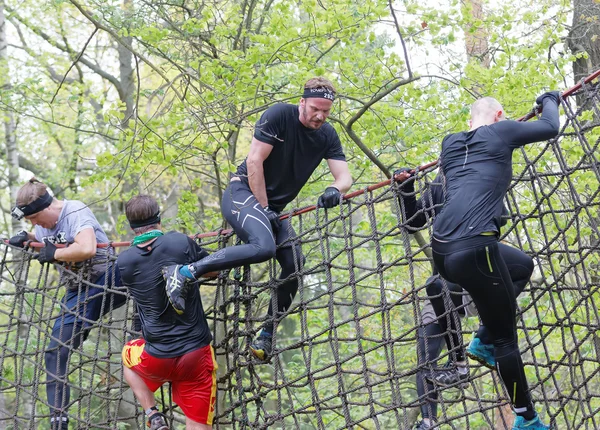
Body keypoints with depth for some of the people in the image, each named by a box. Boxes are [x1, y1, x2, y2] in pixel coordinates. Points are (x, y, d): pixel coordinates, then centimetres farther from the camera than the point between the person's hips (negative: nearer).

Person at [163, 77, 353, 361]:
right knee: (264, 246, -34)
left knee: (294, 267, -7)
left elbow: (344, 177, -4)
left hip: (275, 207, 7)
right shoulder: (279, 115, -15)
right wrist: (263, 207, -18)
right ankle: (185, 273, -29)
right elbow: (254, 161, -17)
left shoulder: (328, 136, 3)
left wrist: (335, 190, -28)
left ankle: (265, 336, 7)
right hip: (243, 192, -7)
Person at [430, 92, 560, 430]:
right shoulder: (500, 133, 7)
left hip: (441, 250, 7)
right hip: (474, 249, -7)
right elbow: (551, 128, 16)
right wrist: (550, 100, 37)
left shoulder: (450, 143, 23)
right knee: (506, 336, 5)